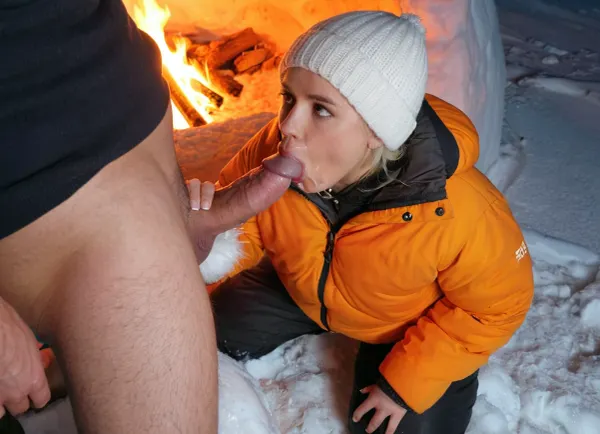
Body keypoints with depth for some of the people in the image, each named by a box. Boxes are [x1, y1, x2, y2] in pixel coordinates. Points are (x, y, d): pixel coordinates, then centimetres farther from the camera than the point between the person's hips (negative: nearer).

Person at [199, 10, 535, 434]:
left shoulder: (457, 212, -40)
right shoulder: (274, 148, -33)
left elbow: (496, 306, -22)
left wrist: (407, 380, -19)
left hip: (410, 323, -3)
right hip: (302, 289, 4)